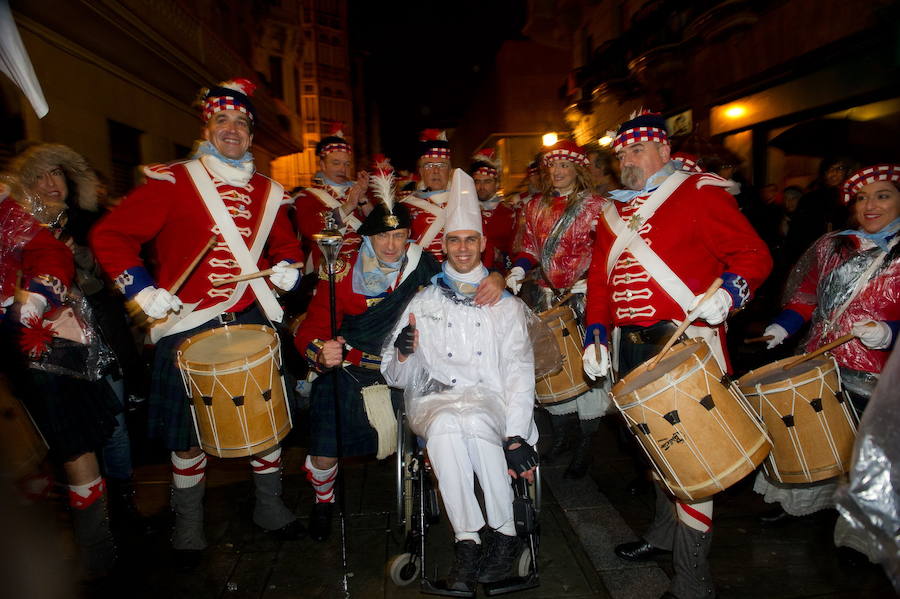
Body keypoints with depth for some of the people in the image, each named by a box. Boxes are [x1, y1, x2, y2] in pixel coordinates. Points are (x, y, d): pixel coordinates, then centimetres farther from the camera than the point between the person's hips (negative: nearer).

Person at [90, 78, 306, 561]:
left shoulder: (268, 192, 10)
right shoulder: (172, 182, -4)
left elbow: (286, 243, 23)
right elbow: (109, 235, -5)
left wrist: (288, 266, 2)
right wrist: (141, 289, -14)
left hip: (252, 323, 4)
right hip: (187, 328, -3)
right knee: (187, 430, 8)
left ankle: (270, 506, 31)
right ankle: (188, 522, 30)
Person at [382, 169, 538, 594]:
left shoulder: (506, 304, 13)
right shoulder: (423, 302, 13)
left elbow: (519, 371, 2)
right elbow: (397, 378, 10)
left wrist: (516, 436, -12)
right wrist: (402, 355, -16)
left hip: (491, 400, 0)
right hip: (434, 398, 1)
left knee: (474, 420, -35)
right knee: (445, 424, -34)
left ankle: (505, 531, -18)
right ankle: (467, 541, -24)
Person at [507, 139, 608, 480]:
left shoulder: (595, 206, -1)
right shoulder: (536, 207, 12)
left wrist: (585, 285, -17)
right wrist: (517, 272, -2)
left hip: (585, 298, -4)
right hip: (548, 298, 4)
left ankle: (585, 445, 9)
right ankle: (559, 436, 23)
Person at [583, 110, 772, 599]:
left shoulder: (700, 193, -2)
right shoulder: (614, 210, 16)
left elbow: (753, 255, -5)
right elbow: (599, 277, 17)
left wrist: (728, 292, -25)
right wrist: (595, 334, 8)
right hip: (629, 348, 6)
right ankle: (664, 532, 42)